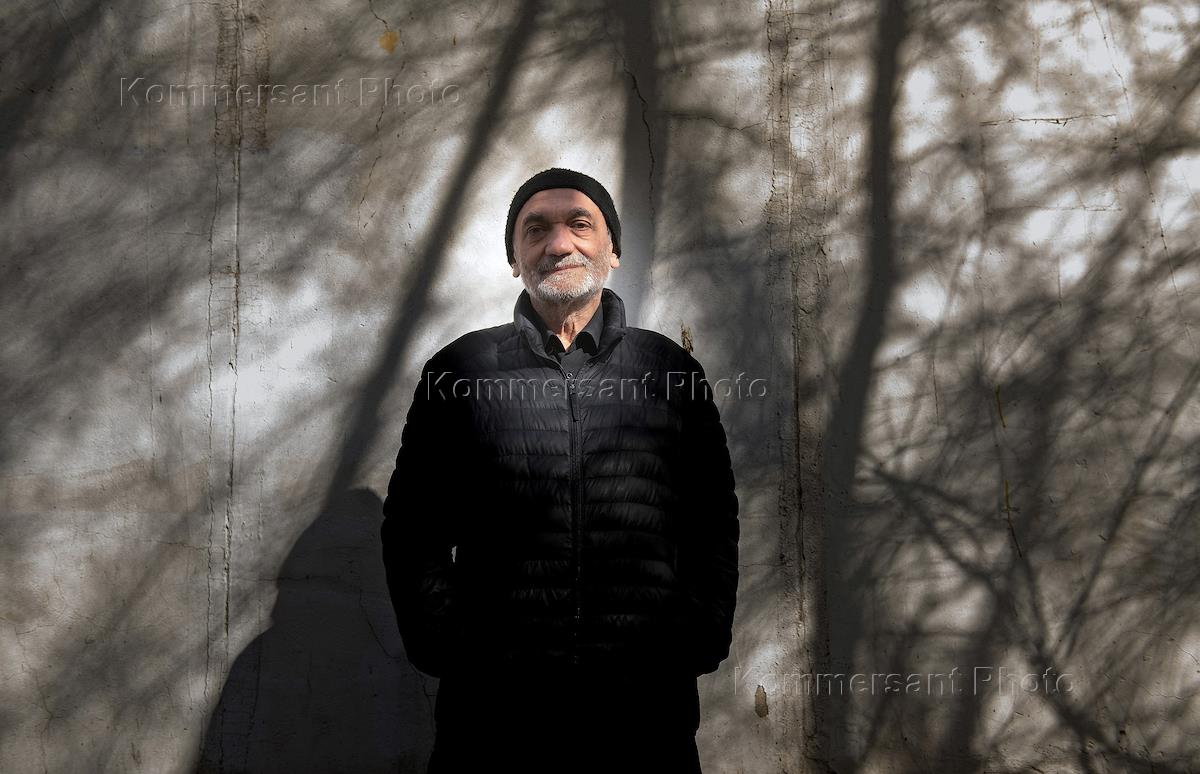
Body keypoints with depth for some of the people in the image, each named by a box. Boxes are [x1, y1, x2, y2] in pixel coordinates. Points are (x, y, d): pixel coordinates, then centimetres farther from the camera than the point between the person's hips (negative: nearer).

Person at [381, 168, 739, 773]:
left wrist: (697, 643, -1)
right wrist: (446, 648, -3)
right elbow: (413, 531, 7)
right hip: (494, 698, 0)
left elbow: (714, 524, 9)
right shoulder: (460, 371, 7)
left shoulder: (668, 369, 10)